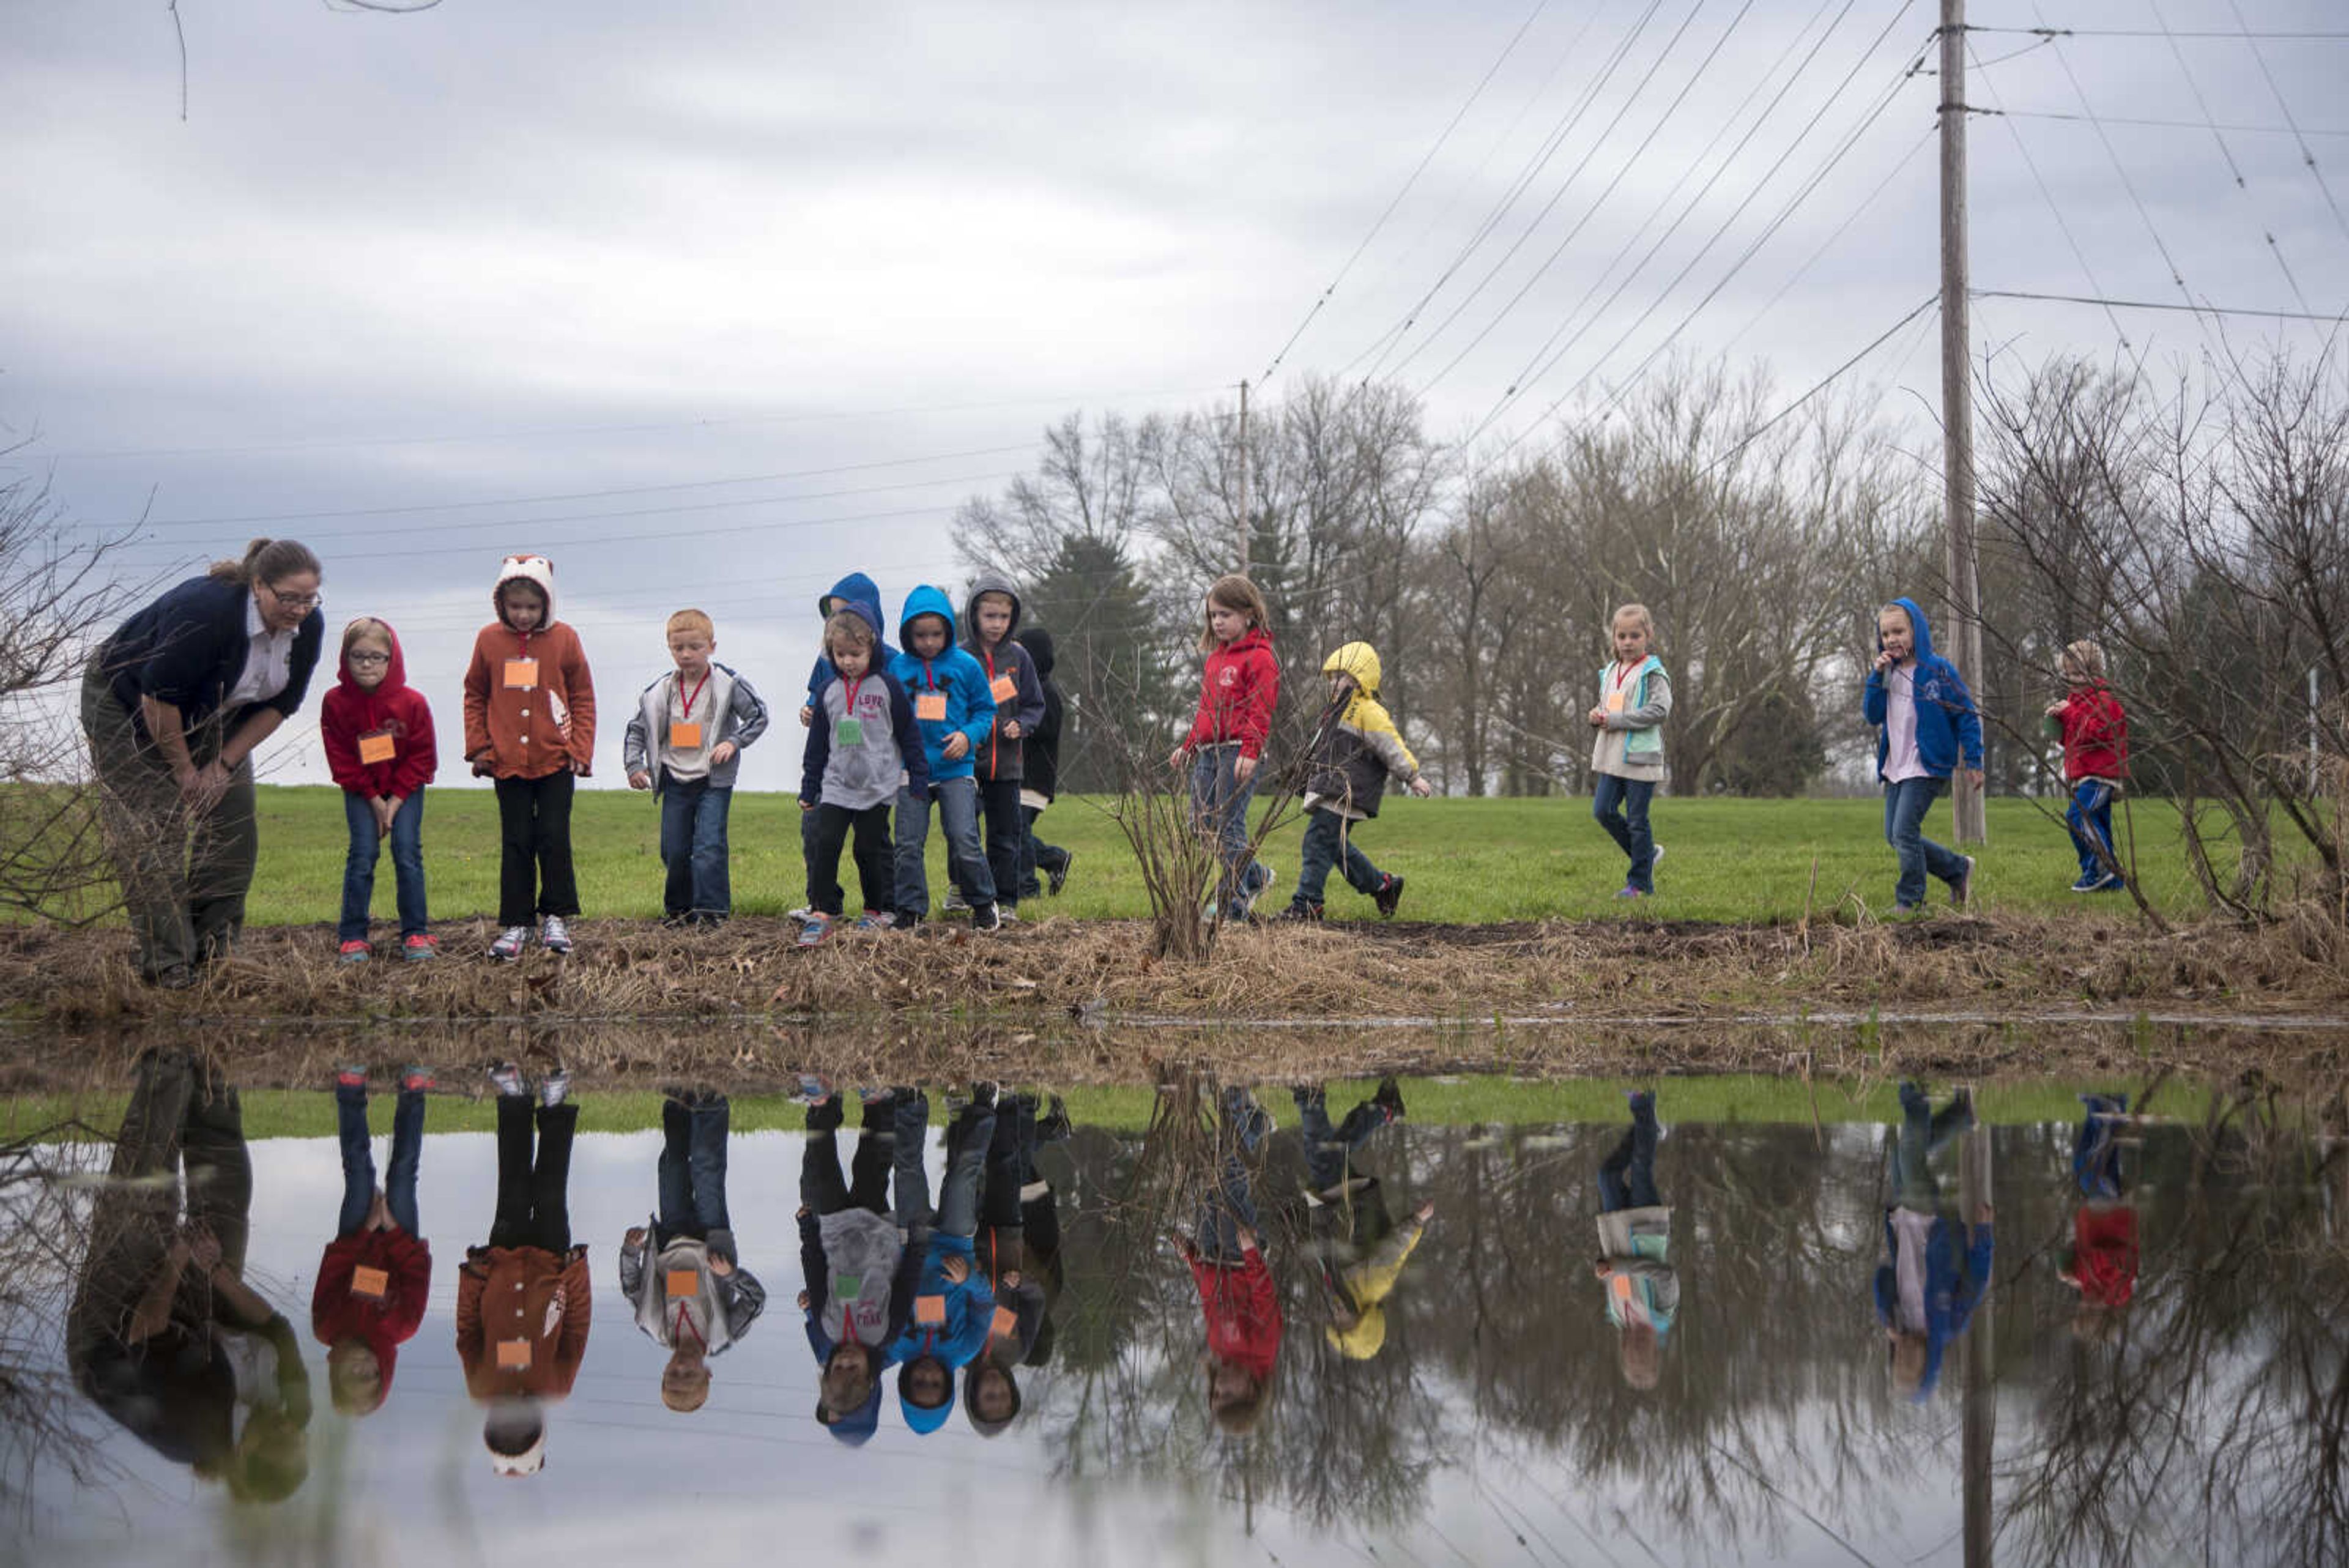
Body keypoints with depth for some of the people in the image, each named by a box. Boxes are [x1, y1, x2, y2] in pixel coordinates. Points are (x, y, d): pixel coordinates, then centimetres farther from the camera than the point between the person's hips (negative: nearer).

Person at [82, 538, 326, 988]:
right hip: (127, 705, -6)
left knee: (233, 829, -2)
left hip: (213, 721, 6)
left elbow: (280, 704, -6)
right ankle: (165, 966, -11)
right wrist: (183, 771, -20)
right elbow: (159, 697, -31)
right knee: (152, 835, -13)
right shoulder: (206, 611, -38)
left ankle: (214, 958, 6)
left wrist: (224, 764, -10)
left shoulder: (307, 627, -17)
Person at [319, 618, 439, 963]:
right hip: (361, 791, 0)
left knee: (408, 851, -8)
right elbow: (342, 760, -8)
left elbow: (421, 758, -7)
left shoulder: (412, 703, -16)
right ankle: (352, 937, -5)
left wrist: (396, 801, -12)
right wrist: (374, 800, -11)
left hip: (405, 788, 0)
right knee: (363, 853, -10)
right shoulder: (336, 702, -15)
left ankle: (415, 934, 0)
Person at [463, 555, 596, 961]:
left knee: (554, 839, -3)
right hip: (507, 761, 1)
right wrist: (478, 746, 3)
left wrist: (581, 749, -1)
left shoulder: (564, 639, -1)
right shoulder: (490, 640, 2)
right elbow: (475, 696, 11)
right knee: (516, 844, 5)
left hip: (556, 760, -1)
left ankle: (556, 918, 9)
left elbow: (583, 697, 5)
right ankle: (515, 925, 9)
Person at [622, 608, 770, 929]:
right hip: (675, 780, 4)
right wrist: (634, 764, 2)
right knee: (673, 850, 5)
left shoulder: (727, 685, -5)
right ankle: (679, 908, 20)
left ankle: (711, 909, -13)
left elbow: (758, 716, -1)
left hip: (714, 781, -4)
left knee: (709, 845, -14)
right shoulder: (660, 692, 4)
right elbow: (637, 730, 13)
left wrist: (733, 742, -13)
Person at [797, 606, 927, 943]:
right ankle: (821, 914, -9)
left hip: (878, 787, -3)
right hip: (836, 786, 3)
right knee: (825, 845, -9)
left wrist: (918, 780, 0)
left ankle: (878, 911, 18)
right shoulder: (828, 692, 7)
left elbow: (909, 735, 1)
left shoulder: (888, 687, -3)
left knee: (869, 849, 3)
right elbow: (817, 744, 14)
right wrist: (808, 789, 13)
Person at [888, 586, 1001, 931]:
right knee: (908, 844, 3)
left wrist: (969, 735, -9)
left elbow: (985, 709, 8)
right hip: (911, 770, 2)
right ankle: (911, 909, 14)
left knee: (965, 843, -7)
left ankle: (984, 903, 12)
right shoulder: (897, 668, 4)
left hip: (955, 769, -2)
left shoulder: (966, 666, 0)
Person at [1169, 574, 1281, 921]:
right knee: (1201, 824, 5)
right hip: (1208, 751, 8)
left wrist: (1250, 753, -23)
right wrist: (1189, 746, 22)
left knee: (1229, 827, -8)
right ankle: (1256, 875, 21)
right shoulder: (1215, 657, 20)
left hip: (1238, 751, -8)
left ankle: (1233, 902, -1)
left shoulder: (1259, 658, -7)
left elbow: (1260, 711, -14)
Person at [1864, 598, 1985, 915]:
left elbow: (1966, 715, -6)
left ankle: (1910, 900, -1)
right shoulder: (1889, 673, 9)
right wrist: (1877, 677, -9)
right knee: (1894, 837, 9)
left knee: (1905, 832, -14)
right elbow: (1873, 715, 3)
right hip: (1896, 767, 8)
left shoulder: (1938, 670, -9)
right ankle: (1958, 870, 25)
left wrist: (1973, 761, -8)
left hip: (1927, 766, -8)